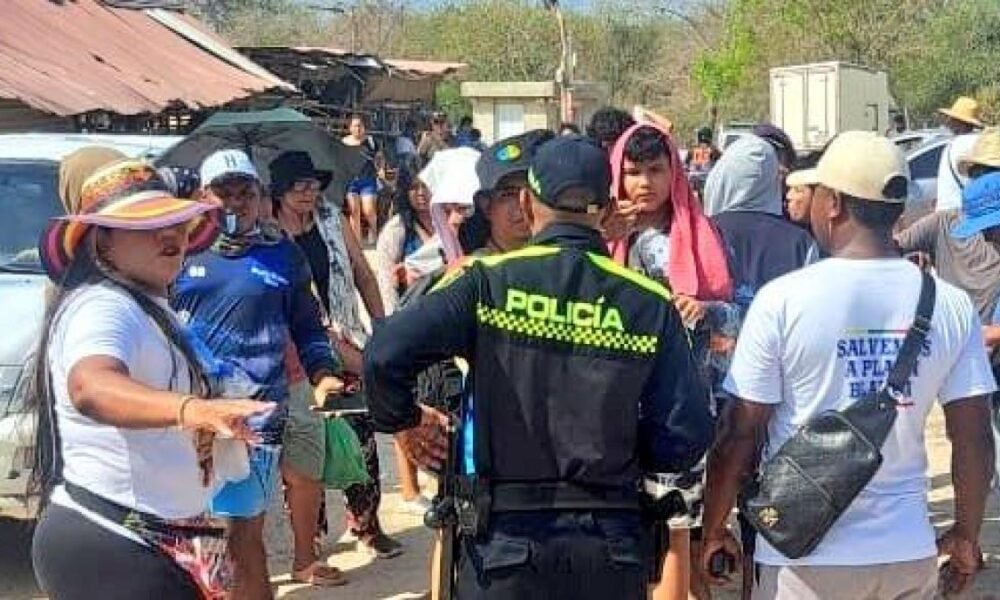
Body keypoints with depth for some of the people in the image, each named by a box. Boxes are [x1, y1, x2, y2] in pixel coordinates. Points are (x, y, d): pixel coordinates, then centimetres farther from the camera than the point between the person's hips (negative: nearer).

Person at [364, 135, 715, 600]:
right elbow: (686, 438, -6)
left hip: (507, 539, -1)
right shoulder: (651, 303, -3)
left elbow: (386, 354, -18)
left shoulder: (489, 281, -7)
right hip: (611, 544, 1)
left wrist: (402, 421, 2)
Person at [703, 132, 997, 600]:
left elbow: (738, 437, -10)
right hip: (909, 552, 3)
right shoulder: (952, 306, -4)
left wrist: (714, 530, 4)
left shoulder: (782, 299, -12)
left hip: (804, 557, -3)